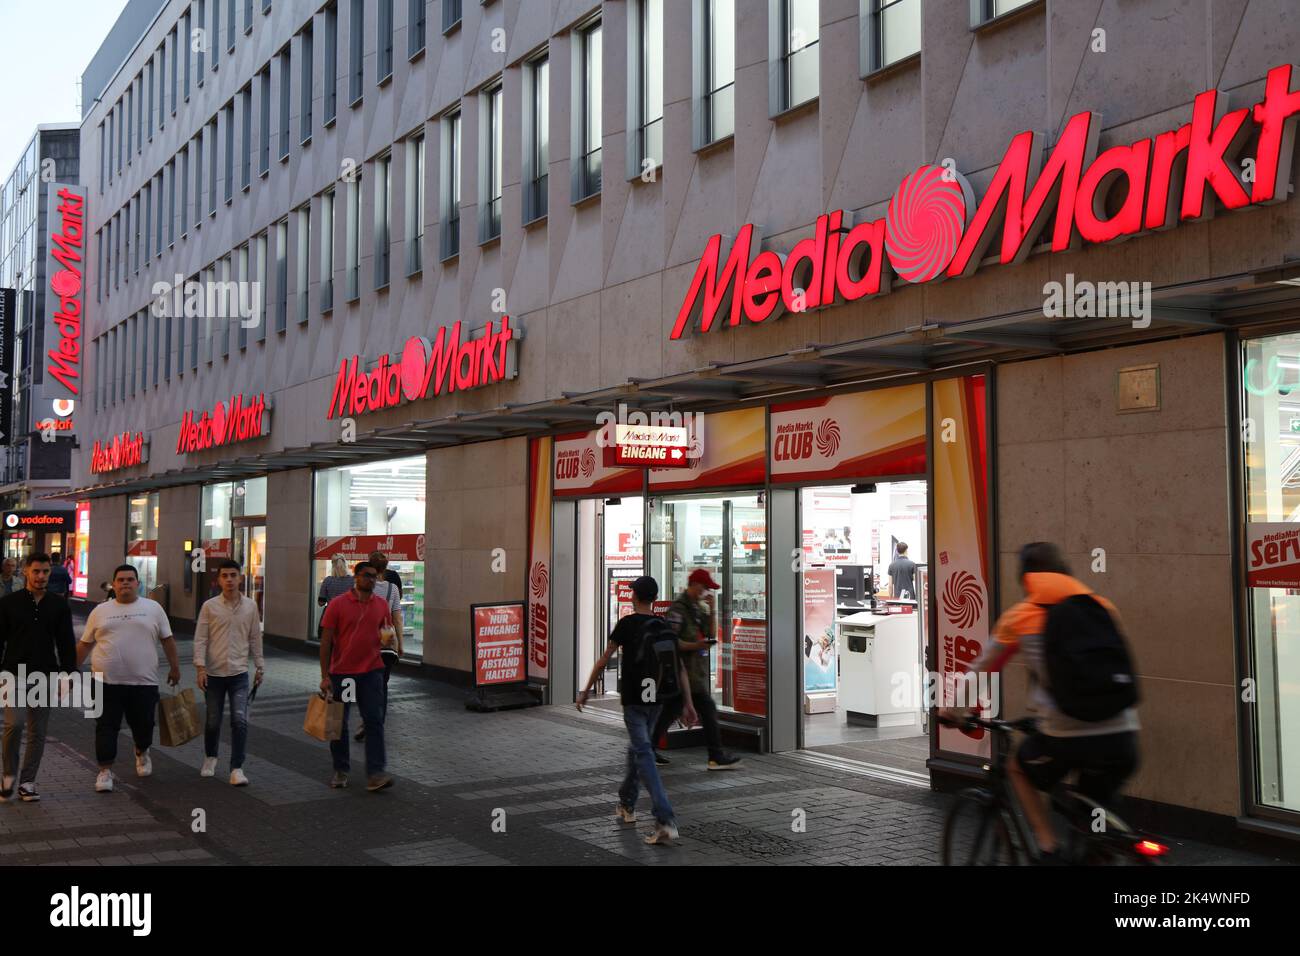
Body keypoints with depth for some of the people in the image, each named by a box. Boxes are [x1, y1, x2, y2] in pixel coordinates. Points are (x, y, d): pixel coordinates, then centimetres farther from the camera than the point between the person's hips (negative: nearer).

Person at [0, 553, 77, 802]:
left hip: (45, 676, 2)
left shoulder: (59, 605, 5)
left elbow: (67, 642, 7)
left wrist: (66, 672, -2)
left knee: (38, 731, 5)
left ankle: (27, 782, 16)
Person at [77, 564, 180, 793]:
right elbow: (85, 644, 13)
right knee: (106, 727, -1)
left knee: (143, 724, 9)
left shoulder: (153, 608, 6)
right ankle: (105, 771, 6)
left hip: (144, 681, 0)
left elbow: (167, 639, 10)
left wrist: (174, 667, 8)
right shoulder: (100, 611, 8)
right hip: (107, 681, 0)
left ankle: (142, 753, 38)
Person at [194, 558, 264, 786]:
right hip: (214, 673, 0)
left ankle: (236, 768, -4)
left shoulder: (250, 606, 3)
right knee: (213, 720, 12)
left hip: (239, 673, 0)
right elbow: (200, 639, -3)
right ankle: (210, 758, 36)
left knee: (240, 721, -10)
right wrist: (200, 667, -11)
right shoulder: (210, 606, -3)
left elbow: (255, 638, 10)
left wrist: (259, 666, 10)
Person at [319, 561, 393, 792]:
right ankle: (341, 770, 24)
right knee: (338, 722, 9)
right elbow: (326, 641, -6)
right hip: (341, 672, -2)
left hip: (371, 671, 2)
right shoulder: (338, 604, -6)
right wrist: (324, 676, -10)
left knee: (374, 721, -6)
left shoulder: (381, 604, 4)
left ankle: (375, 774, -6)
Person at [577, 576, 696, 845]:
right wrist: (688, 703, 6)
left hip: (633, 699, -6)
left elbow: (604, 660, -5)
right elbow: (680, 667, 3)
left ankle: (666, 821, -21)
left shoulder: (626, 624, -7)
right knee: (636, 747, 25)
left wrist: (586, 691, 4)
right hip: (656, 698, 6)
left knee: (644, 755, -10)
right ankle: (626, 805, 39)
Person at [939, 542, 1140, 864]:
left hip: (1066, 737, -3)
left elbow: (981, 670, 18)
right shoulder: (1103, 608, 13)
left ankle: (1049, 849, 16)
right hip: (1121, 737, 3)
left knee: (1019, 768, 28)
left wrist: (953, 710, 34)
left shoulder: (1019, 618, 7)